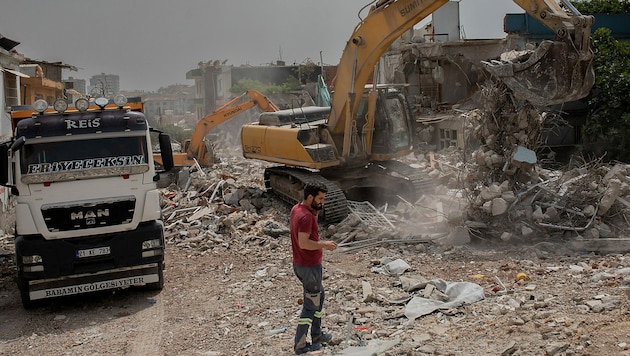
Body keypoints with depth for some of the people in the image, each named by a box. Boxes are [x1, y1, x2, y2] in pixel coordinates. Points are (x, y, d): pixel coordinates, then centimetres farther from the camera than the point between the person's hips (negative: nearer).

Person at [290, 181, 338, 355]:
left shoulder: (296, 208, 5)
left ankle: (317, 335, 36)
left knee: (318, 296, 24)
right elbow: (304, 243, -30)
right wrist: (324, 245, -20)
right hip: (309, 267, -10)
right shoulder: (306, 216, -25)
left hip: (299, 264, 10)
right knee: (310, 305, 1)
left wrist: (315, 213, 3)